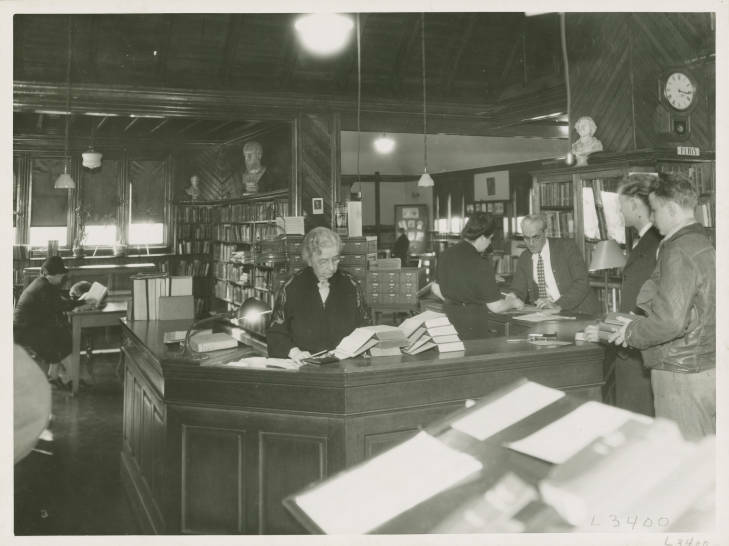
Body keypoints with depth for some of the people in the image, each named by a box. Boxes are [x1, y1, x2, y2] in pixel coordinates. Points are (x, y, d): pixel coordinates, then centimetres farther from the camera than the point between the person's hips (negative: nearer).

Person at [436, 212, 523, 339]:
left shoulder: (445, 254, 2)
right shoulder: (480, 264, -18)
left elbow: (436, 288, 16)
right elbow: (496, 307, -13)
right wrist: (512, 302, 6)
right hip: (472, 324, -7)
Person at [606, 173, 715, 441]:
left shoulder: (679, 253, -17)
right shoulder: (702, 243, 12)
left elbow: (670, 321, -24)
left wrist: (631, 332, -9)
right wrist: (640, 322, 17)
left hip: (682, 375, -9)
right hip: (708, 367, 9)